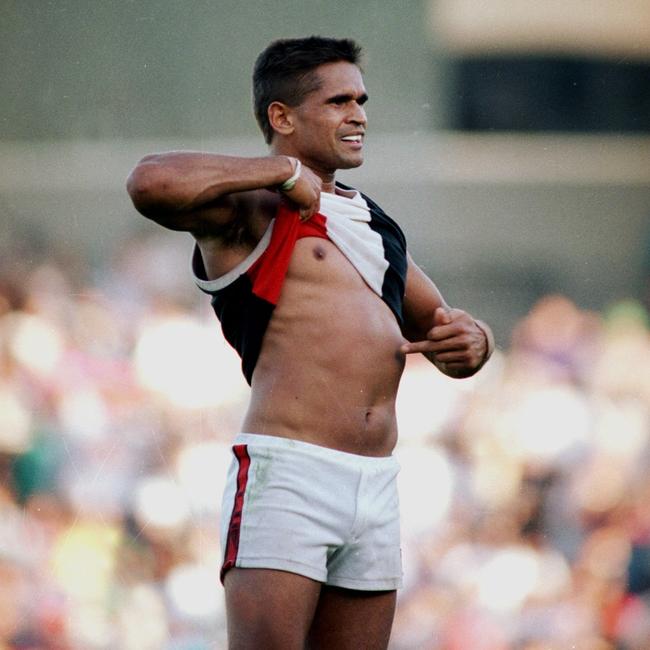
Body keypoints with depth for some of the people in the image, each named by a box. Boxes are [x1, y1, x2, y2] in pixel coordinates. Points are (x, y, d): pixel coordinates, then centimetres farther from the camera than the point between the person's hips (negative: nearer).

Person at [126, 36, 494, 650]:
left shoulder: (376, 225, 25)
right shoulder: (252, 207, 1)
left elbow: (449, 335, 34)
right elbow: (151, 182, -21)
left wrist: (469, 340, 8)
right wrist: (285, 172, -9)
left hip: (376, 486, 7)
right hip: (285, 473, -7)